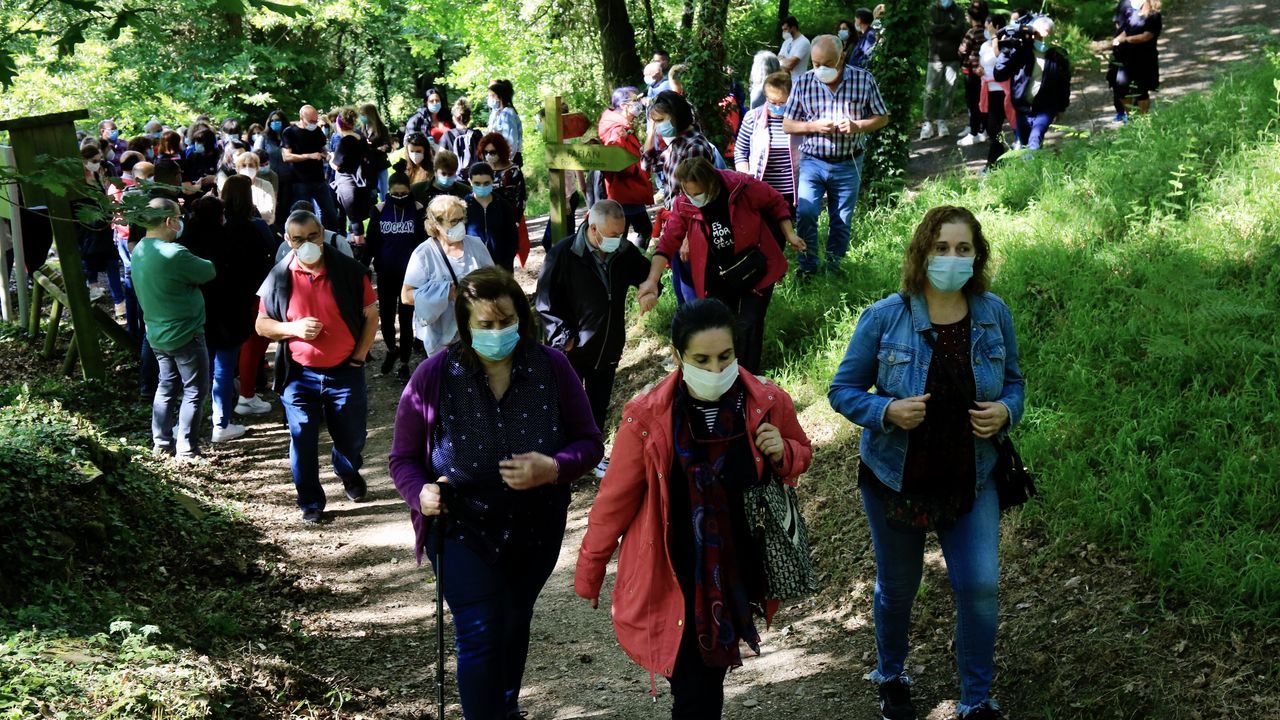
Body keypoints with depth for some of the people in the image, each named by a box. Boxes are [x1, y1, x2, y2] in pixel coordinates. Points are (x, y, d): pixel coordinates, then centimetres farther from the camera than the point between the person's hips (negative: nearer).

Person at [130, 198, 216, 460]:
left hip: (157, 334, 8)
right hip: (185, 335, -8)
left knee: (167, 386, 20)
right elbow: (209, 272, -14)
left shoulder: (139, 250, 3)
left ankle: (161, 442, 25)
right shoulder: (174, 254, -25)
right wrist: (201, 262, 6)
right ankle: (186, 449, 5)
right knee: (194, 391, 4)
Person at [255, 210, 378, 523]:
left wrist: (358, 357, -4)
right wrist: (294, 328, -17)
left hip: (345, 373, 0)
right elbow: (262, 325, 2)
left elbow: (371, 316, 1)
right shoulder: (280, 277, -4)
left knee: (352, 438, 13)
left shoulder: (350, 271, -7)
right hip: (299, 376, 0)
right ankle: (311, 503, 22)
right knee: (303, 444, 4)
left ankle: (348, 472, 47)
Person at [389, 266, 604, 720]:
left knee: (514, 625, 24)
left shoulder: (551, 368, -14)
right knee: (481, 635, -8)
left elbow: (589, 443, -8)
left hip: (536, 530, 3)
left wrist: (553, 469, -29)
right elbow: (404, 458, -8)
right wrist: (420, 493, -30)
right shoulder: (434, 377, -17)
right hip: (463, 531, -3)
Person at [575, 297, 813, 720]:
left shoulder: (769, 404, -9)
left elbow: (802, 454, 10)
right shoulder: (646, 418, -16)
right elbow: (616, 498, -5)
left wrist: (783, 453, -14)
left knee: (708, 680, 18)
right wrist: (589, 571, 4)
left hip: (736, 573, 3)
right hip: (672, 578, -3)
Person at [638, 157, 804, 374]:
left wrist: (789, 234, -4)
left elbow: (776, 203, -4)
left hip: (755, 269, -3)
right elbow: (667, 243, -13)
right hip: (718, 278, 3)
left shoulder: (743, 187, -22)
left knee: (749, 325, -7)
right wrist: (652, 281, -22)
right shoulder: (683, 205, -14)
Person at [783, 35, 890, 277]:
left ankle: (834, 266, 28)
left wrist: (857, 126, -16)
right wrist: (814, 126, -15)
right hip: (812, 162, 0)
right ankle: (808, 266, 4)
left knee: (842, 221, 9)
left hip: (848, 164, 1)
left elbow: (882, 118, 3)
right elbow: (787, 124, 3)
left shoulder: (864, 80, -5)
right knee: (805, 212, -15)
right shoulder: (803, 83, -4)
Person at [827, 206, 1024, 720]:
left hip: (970, 483, 1)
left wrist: (1005, 412, -15)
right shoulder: (885, 318, -14)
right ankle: (891, 678, 44)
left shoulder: (994, 315, -6)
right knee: (897, 587, 17)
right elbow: (842, 390, -8)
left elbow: (1013, 383, 7)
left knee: (980, 587, -5)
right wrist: (888, 411, -26)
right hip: (896, 481, -1)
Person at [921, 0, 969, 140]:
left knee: (949, 91, -1)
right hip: (936, 56, -1)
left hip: (953, 57, 1)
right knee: (931, 91, -4)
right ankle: (928, 122, 1)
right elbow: (932, 29, -8)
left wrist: (942, 29, -8)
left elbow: (960, 31, -5)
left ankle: (942, 122, 5)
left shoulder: (958, 12, 10)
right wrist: (950, 27, -3)